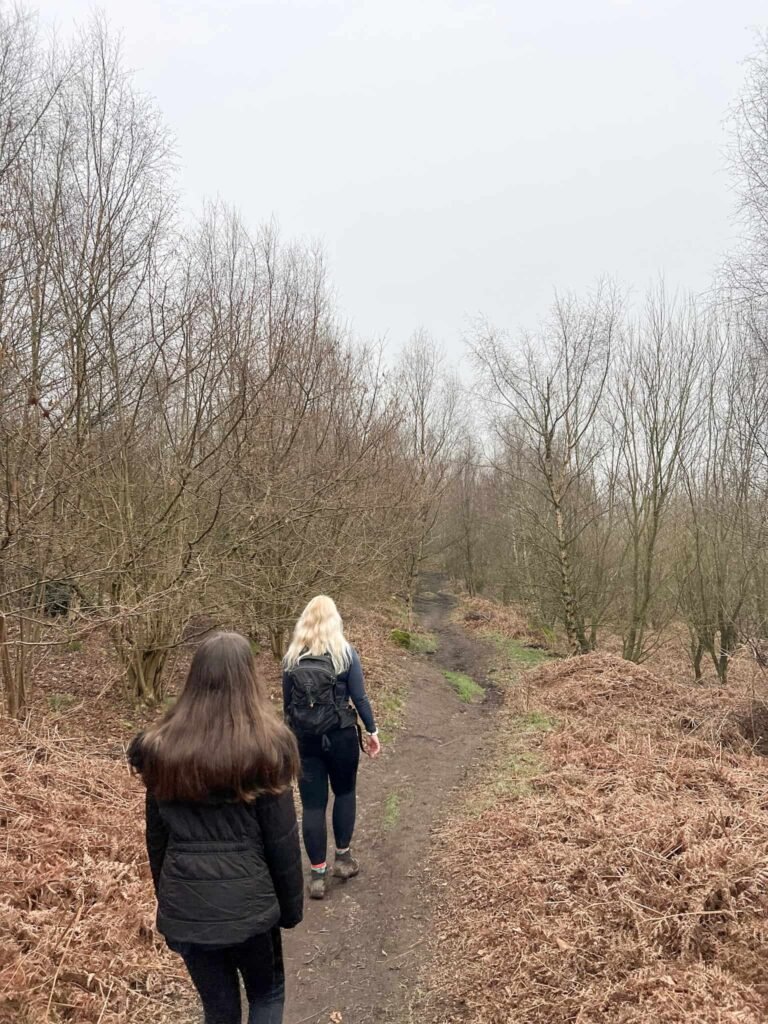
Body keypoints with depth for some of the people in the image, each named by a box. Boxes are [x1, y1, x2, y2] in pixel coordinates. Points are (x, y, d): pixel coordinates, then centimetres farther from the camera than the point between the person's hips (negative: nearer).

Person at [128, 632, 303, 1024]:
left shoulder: (161, 751, -3)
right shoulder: (265, 747, -14)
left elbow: (157, 839, 6)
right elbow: (282, 839, -9)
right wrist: (291, 905, 4)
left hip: (184, 906, 3)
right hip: (247, 901, -3)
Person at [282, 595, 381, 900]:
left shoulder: (292, 658, 1)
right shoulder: (345, 653, -7)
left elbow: (287, 703, 7)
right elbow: (359, 698, -5)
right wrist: (372, 731, 5)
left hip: (305, 738, 1)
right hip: (341, 735, -1)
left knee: (312, 803, 7)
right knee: (345, 792, 21)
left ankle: (317, 874, 11)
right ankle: (343, 856, 27)